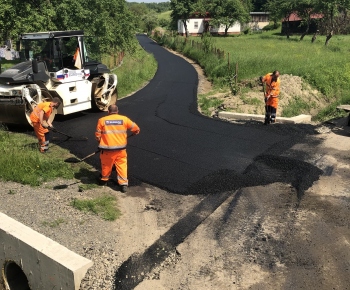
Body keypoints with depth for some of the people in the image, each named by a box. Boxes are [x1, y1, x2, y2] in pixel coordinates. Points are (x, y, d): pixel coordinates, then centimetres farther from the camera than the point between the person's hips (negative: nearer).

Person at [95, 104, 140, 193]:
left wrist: (101, 142, 20)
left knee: (106, 165, 19)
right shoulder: (124, 119, 0)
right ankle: (123, 184, 5)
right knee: (122, 165, 9)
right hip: (121, 148, 0)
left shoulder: (102, 120, -2)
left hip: (107, 148, 0)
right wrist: (134, 133, 28)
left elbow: (97, 135, 2)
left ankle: (104, 180, 37)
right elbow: (136, 129, 5)